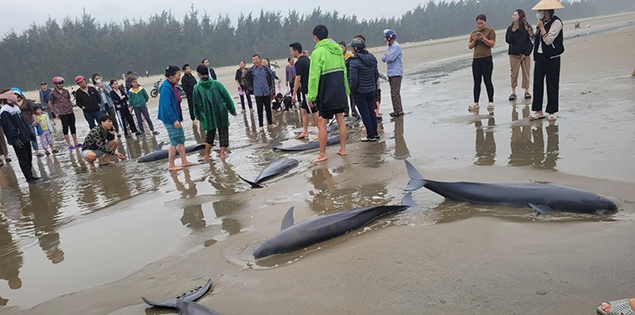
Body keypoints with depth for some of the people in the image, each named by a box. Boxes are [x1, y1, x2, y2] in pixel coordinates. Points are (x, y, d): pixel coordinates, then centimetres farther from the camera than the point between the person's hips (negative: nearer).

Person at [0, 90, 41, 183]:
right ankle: (29, 178, 4)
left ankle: (30, 174, 25)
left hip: (25, 137, 8)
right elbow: (8, 126, -19)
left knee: (29, 158, 14)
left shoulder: (15, 107, 14)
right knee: (23, 159, -2)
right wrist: (15, 139, -23)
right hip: (18, 140, -8)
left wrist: (30, 133, 19)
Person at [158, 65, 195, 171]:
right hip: (170, 119, -10)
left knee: (181, 140, 14)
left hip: (175, 118, 10)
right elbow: (167, 106, -23)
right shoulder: (166, 88, -19)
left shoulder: (172, 86, 11)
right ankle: (171, 165, 7)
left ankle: (184, 161, 22)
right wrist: (174, 120, -25)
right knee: (174, 142, -3)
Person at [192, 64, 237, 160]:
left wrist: (199, 117, 14)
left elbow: (196, 104, 2)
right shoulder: (216, 83, -6)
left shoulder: (196, 87, -5)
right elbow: (226, 97, -1)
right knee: (223, 132, 12)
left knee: (210, 134, 15)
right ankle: (223, 152, 12)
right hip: (221, 113, -1)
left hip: (207, 115, 1)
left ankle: (207, 155, 16)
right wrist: (232, 110, 9)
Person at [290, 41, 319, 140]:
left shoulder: (299, 62, -16)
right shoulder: (307, 59, 13)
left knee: (314, 112, -3)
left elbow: (298, 79, -19)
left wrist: (294, 94, -16)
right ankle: (305, 132, 21)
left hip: (306, 90, -10)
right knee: (303, 111, 15)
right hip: (310, 88, 10)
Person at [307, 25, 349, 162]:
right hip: (340, 92, 7)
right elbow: (344, 71, 14)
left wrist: (311, 96, -9)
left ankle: (322, 154, 4)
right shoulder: (338, 50, 9)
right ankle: (343, 149, 21)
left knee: (322, 124, -1)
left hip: (326, 93, -7)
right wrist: (346, 90, 20)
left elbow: (314, 76, -14)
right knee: (340, 120, 13)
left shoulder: (318, 52, -12)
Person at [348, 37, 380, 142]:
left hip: (359, 91, -7)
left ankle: (371, 136, 8)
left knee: (365, 114, 3)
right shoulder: (372, 58, 3)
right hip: (371, 90, 7)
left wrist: (352, 90, -6)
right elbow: (376, 74, 7)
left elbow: (353, 79, -20)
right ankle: (375, 133, 26)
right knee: (371, 111, 17)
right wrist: (373, 85, 18)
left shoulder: (354, 61, -19)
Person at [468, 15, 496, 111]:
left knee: (487, 81, -3)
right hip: (476, 60, 5)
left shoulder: (490, 31, 1)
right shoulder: (474, 32, 15)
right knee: (477, 82, 6)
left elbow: (492, 44, -7)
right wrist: (474, 40, -6)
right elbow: (470, 46, 13)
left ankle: (491, 102, 4)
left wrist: (483, 39, -18)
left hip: (486, 59, -5)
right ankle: (476, 103, 9)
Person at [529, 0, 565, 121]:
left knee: (552, 85, 1)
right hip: (540, 56, 7)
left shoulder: (556, 22, -10)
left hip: (552, 58, -7)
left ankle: (552, 112, 8)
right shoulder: (541, 22, 13)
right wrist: (530, 32, 0)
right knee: (537, 83, 4)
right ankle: (538, 110, 10)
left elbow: (548, 40, -19)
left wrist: (541, 27, -13)